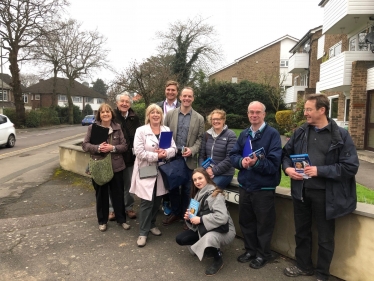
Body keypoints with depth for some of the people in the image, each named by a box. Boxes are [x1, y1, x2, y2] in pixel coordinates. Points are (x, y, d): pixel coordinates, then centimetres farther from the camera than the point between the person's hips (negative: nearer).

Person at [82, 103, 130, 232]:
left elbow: (124, 145, -1)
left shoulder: (118, 128, 1)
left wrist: (112, 148, -19)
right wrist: (98, 148, -20)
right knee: (101, 194, 12)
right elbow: (85, 145, -3)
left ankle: (121, 219, 27)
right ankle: (102, 221, 29)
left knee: (118, 194, 10)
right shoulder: (92, 127, -1)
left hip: (116, 166, 1)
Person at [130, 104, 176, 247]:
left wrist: (165, 152, -18)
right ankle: (143, 232, 12)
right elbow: (139, 152, -15)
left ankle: (152, 225, 36)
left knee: (157, 201, 15)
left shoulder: (167, 130, 7)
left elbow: (174, 149, 2)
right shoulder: (141, 131, -6)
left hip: (161, 172, 5)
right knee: (146, 202, -2)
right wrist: (156, 155, -20)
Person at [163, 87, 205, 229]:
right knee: (172, 186, 13)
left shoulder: (199, 118, 1)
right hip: (172, 156, 1)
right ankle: (175, 212, 31)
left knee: (186, 188, 10)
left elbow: (200, 138, 0)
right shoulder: (170, 114, 3)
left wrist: (192, 150, -16)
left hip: (189, 158, -1)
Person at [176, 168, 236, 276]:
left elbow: (222, 217, -35)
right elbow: (197, 215, 11)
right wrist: (189, 218, -12)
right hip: (205, 228, 8)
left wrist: (200, 219, -28)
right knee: (180, 239, -4)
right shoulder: (198, 194, 4)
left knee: (208, 239, -39)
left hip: (223, 230, -8)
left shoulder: (215, 194, -21)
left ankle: (218, 259, -7)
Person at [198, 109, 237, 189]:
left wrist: (214, 170, -14)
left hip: (224, 174, -4)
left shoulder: (230, 135, -4)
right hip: (207, 172, 4)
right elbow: (201, 155, 9)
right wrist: (205, 169, -7)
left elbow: (229, 158, -11)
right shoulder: (207, 134, 11)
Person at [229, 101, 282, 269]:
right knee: (246, 221, 18)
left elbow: (274, 163, -18)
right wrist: (241, 161, -16)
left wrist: (257, 163, -33)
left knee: (263, 223, 11)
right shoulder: (244, 134, 9)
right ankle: (250, 250, 38)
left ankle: (263, 254, 31)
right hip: (245, 186, 6)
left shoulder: (273, 134, -11)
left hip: (264, 188, -5)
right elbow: (233, 155, 4)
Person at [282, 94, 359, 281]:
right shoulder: (300, 132, 4)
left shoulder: (341, 135, -9)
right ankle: (304, 266, 42)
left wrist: (320, 171, -21)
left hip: (325, 194, -4)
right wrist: (287, 168, -8)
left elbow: (351, 166, -13)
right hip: (301, 191, 4)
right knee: (302, 232, 20)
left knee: (325, 237, 13)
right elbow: (286, 153, 13)